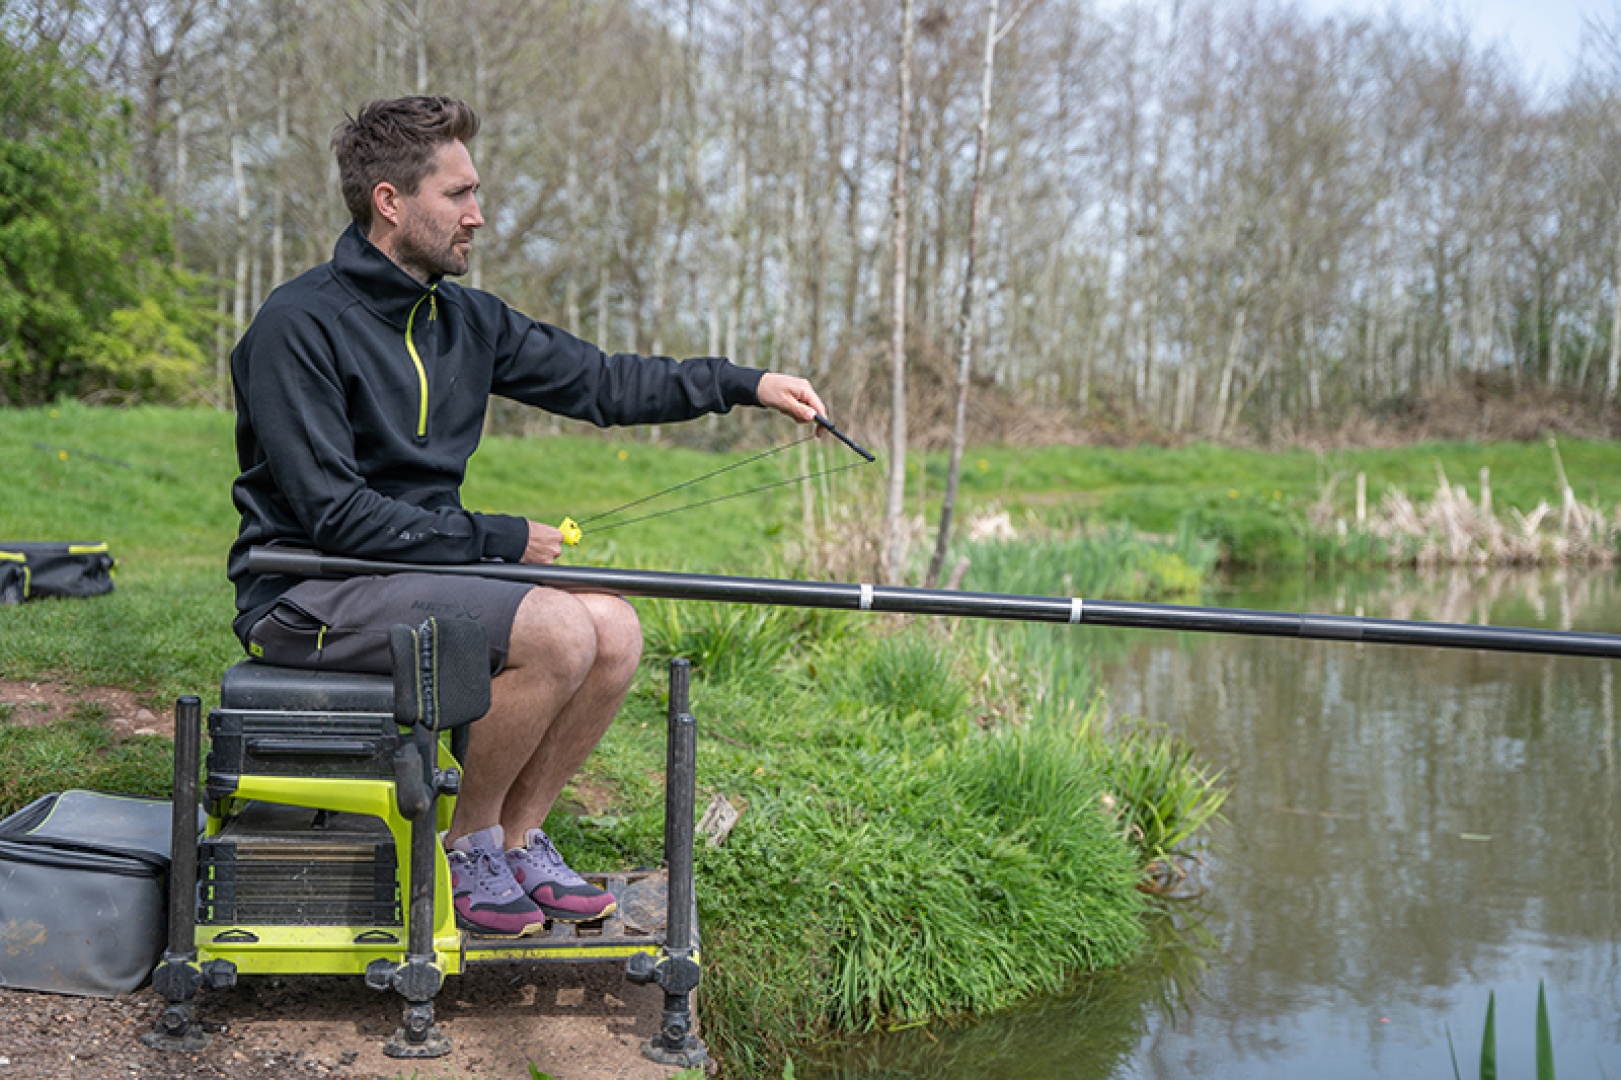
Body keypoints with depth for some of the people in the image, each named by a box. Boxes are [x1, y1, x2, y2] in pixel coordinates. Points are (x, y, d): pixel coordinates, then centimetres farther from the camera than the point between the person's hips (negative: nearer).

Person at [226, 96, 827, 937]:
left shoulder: (461, 320, 9)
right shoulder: (300, 328, -16)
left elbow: (599, 381, 15)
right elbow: (333, 516, -20)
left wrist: (744, 384, 7)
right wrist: (500, 541, -17)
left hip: (416, 575, 8)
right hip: (309, 594, -8)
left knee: (615, 628, -9)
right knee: (559, 632, -25)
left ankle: (519, 840, 2)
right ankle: (467, 846, -6)